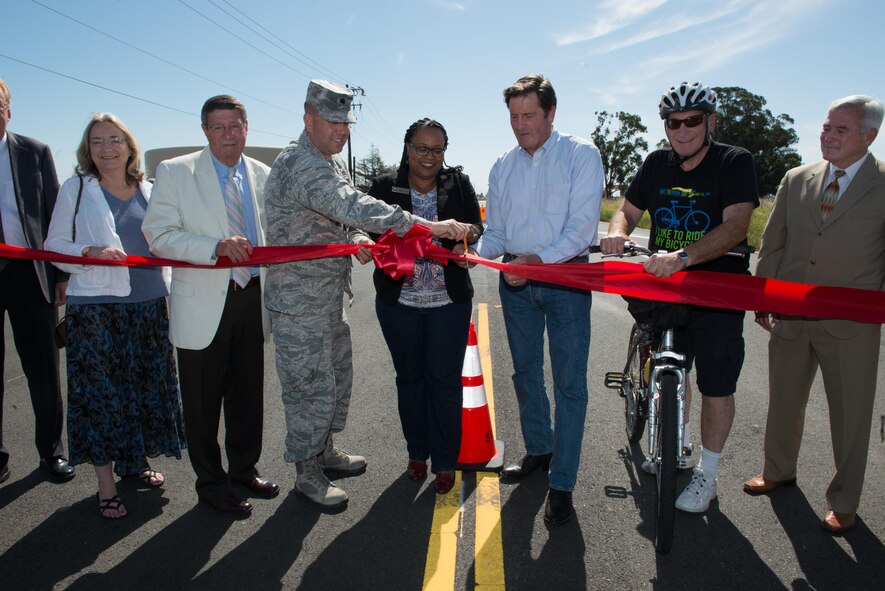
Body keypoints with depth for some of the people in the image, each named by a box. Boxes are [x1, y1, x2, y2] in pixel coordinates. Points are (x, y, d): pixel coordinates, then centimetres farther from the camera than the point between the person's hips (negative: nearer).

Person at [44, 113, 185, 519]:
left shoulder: (149, 192, 11)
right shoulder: (75, 189, 2)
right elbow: (55, 246, 1)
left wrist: (167, 283, 10)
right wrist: (91, 253, -17)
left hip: (148, 306, 4)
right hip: (94, 307, -4)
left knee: (146, 388, 11)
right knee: (100, 392, -1)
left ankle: (135, 461, 31)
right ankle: (106, 485, 11)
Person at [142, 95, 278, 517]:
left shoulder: (263, 176, 7)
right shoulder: (174, 172, -4)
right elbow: (158, 235, -12)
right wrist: (217, 246, -25)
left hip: (252, 298, 4)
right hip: (203, 304, -3)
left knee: (248, 393, 16)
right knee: (203, 400, 7)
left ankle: (244, 469, 35)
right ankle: (211, 482, 26)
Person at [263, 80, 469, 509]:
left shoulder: (333, 162, 12)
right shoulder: (300, 164, -23)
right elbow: (354, 207, -36)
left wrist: (356, 240, -9)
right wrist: (427, 226, -40)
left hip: (329, 294, 10)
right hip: (299, 301, -10)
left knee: (338, 376, 20)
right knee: (310, 386, 1)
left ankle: (324, 450, 39)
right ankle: (307, 474, 20)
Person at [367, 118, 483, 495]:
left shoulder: (459, 184, 2)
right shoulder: (385, 187, 0)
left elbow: (478, 230, 0)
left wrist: (468, 232, -23)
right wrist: (372, 245, -22)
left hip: (449, 302, -1)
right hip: (399, 302, 1)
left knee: (445, 381, 3)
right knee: (410, 378, 14)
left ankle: (445, 461, 20)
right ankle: (417, 453, 33)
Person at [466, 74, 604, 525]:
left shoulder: (581, 155, -5)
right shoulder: (502, 167, 10)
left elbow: (582, 226, -14)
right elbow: (495, 231, 10)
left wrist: (537, 259, -25)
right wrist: (474, 253, -11)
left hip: (566, 278, -5)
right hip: (515, 281, 5)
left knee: (568, 382, -3)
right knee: (525, 373, 16)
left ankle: (561, 483, 8)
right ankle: (538, 450, 37)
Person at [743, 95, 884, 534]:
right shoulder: (796, 180, 6)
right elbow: (772, 245, 10)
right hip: (790, 319, 3)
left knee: (850, 415, 8)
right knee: (783, 402, 17)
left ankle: (843, 503, 27)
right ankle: (778, 471, 40)